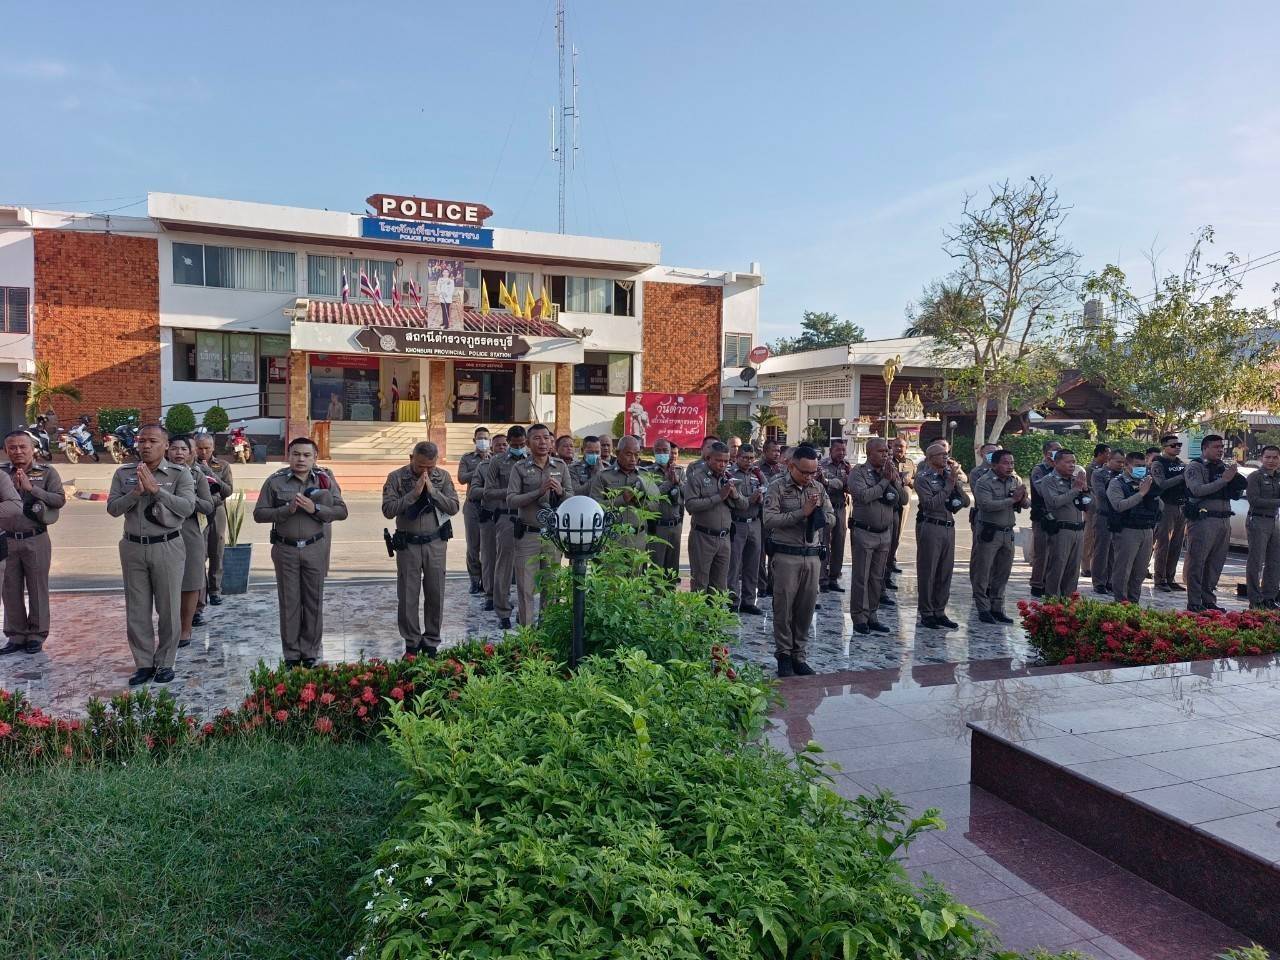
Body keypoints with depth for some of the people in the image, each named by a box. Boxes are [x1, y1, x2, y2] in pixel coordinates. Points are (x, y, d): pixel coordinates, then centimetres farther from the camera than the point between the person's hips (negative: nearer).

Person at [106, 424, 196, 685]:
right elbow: (112, 508, 0)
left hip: (167, 547, -3)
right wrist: (136, 492, -16)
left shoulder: (180, 474, -4)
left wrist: (155, 489, -20)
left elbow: (187, 507, -16)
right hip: (133, 547, 3)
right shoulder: (123, 473, 5)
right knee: (136, 609, 8)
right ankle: (144, 663, 19)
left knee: (168, 608, 4)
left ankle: (165, 662, 17)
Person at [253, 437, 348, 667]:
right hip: (285, 549, 0)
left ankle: (310, 652, 18)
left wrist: (315, 509, -18)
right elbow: (259, 513, -2)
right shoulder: (275, 481, 0)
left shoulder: (325, 479, 1)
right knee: (289, 603, 6)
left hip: (315, 549, 0)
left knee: (313, 602, 6)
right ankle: (291, 654, 17)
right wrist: (287, 510, -17)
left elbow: (342, 511, -3)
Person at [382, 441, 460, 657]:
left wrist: (433, 491, -15)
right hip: (407, 544, -1)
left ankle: (431, 643, 19)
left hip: (436, 543, 1)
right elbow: (388, 510, -13)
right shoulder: (396, 477, -4)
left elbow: (453, 507, -4)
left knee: (435, 595, 6)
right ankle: (411, 643, 17)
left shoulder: (443, 477, 2)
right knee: (408, 596, 4)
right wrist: (414, 493, -20)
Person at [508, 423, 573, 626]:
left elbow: (572, 499, 8)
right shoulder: (520, 468, 0)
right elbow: (511, 501, -9)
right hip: (527, 534, -2)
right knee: (526, 588, 3)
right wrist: (539, 492, -19)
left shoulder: (561, 466, 7)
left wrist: (561, 492, -14)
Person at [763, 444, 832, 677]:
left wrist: (818, 514, -9)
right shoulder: (777, 487, -5)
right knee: (784, 607, 1)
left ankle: (799, 655, 18)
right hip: (786, 555, -4)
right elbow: (770, 520, -16)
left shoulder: (818, 488, 10)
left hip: (813, 555, 4)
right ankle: (783, 656, 11)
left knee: (806, 608, 8)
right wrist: (802, 512, -17)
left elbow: (831, 517, 13)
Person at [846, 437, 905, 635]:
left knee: (877, 578, 11)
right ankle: (859, 617, 8)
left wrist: (894, 480, -11)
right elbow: (864, 496, -22)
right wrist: (885, 481, -14)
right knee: (861, 577, 0)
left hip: (885, 533, 6)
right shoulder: (858, 472, -7)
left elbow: (901, 499, 4)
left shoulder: (891, 472, 9)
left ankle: (871, 615, 20)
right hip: (864, 532, -6)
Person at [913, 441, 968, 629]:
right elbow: (930, 504, -18)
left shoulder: (950, 476, 13)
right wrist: (948, 486, -14)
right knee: (927, 572, 0)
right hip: (930, 527, -6)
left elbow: (966, 501, 8)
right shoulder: (923, 478, -5)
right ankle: (926, 614, 7)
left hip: (949, 527, 6)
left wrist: (956, 483, -6)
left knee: (945, 572, 10)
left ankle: (939, 611, 20)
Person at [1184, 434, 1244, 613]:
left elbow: (1236, 495, 17)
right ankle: (1194, 603, -3)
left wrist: (1236, 478, 0)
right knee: (1196, 563, -5)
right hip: (1203, 519, -7)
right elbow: (1197, 490, -18)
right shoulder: (1195, 467, -2)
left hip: (1224, 520, 7)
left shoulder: (1224, 467, 18)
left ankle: (1209, 600, 19)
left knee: (1215, 564, 10)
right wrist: (1223, 480, -19)